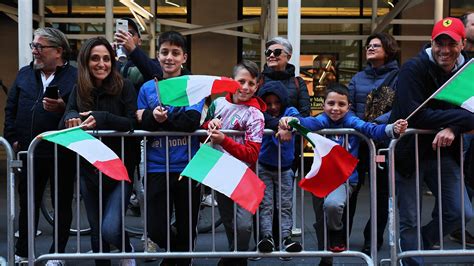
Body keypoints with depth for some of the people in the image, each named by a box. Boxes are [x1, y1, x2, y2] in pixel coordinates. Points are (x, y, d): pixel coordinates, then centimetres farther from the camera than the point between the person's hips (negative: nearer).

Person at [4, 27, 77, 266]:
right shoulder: (24, 74, 9)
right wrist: (12, 138, 6)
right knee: (28, 203, 14)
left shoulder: (74, 76, -8)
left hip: (62, 154, -4)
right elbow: (11, 109, 13)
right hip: (30, 152, 5)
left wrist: (63, 108, -29)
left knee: (62, 204, 10)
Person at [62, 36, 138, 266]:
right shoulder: (79, 90, 5)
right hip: (89, 169, 4)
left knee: (110, 229, -14)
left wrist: (102, 118, -28)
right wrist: (72, 117, -27)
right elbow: (67, 117, -4)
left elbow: (134, 124, -14)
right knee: (96, 230, 12)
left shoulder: (124, 87, -6)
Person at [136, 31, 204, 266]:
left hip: (187, 166, -1)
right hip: (157, 168, 1)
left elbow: (191, 122, -15)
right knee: (156, 230, 0)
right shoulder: (147, 88, 8)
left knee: (186, 229, 9)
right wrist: (154, 117, -20)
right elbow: (139, 127, 0)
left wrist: (153, 117, -16)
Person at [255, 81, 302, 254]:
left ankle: (286, 237, 7)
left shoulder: (289, 111, -7)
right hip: (263, 168, 0)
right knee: (265, 204, -1)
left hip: (284, 168, 1)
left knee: (285, 205, 4)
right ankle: (267, 236, 1)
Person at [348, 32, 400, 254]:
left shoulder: (398, 77, 1)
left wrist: (377, 123, -24)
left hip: (384, 141, -3)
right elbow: (347, 107, 8)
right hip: (357, 141, 3)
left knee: (382, 191, 7)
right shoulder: (358, 78, 14)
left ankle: (373, 240, 19)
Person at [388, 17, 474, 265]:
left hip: (442, 151, 5)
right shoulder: (414, 68, -16)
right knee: (409, 220, 3)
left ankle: (417, 244, 29)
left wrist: (453, 129, -24)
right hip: (409, 152, -5)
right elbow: (415, 115, -26)